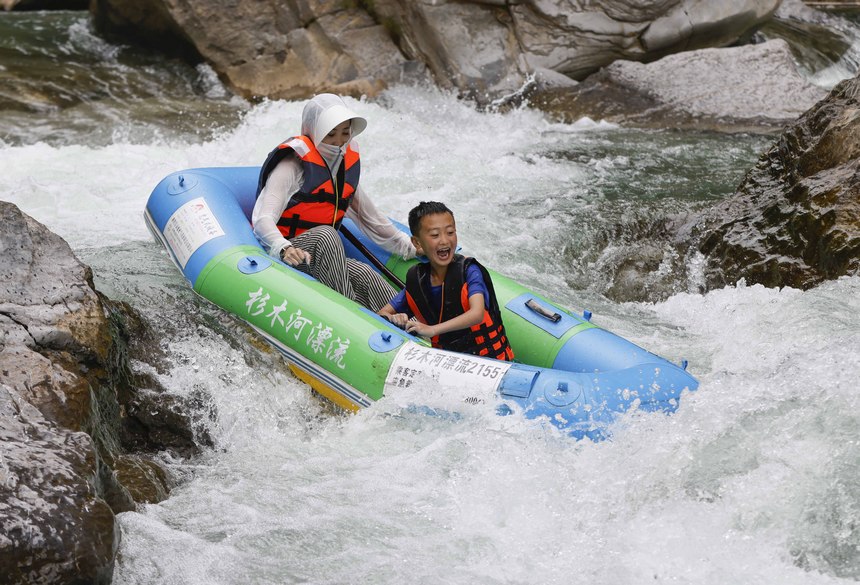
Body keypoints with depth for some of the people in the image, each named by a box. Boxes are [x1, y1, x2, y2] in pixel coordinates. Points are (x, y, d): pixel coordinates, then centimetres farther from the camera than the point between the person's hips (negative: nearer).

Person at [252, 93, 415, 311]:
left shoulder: (348, 162, 10)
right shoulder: (293, 165, -12)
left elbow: (369, 217, 23)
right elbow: (263, 220, -25)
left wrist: (409, 246, 22)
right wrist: (284, 249, -46)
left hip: (322, 257, 6)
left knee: (366, 276, -25)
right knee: (325, 235, -36)